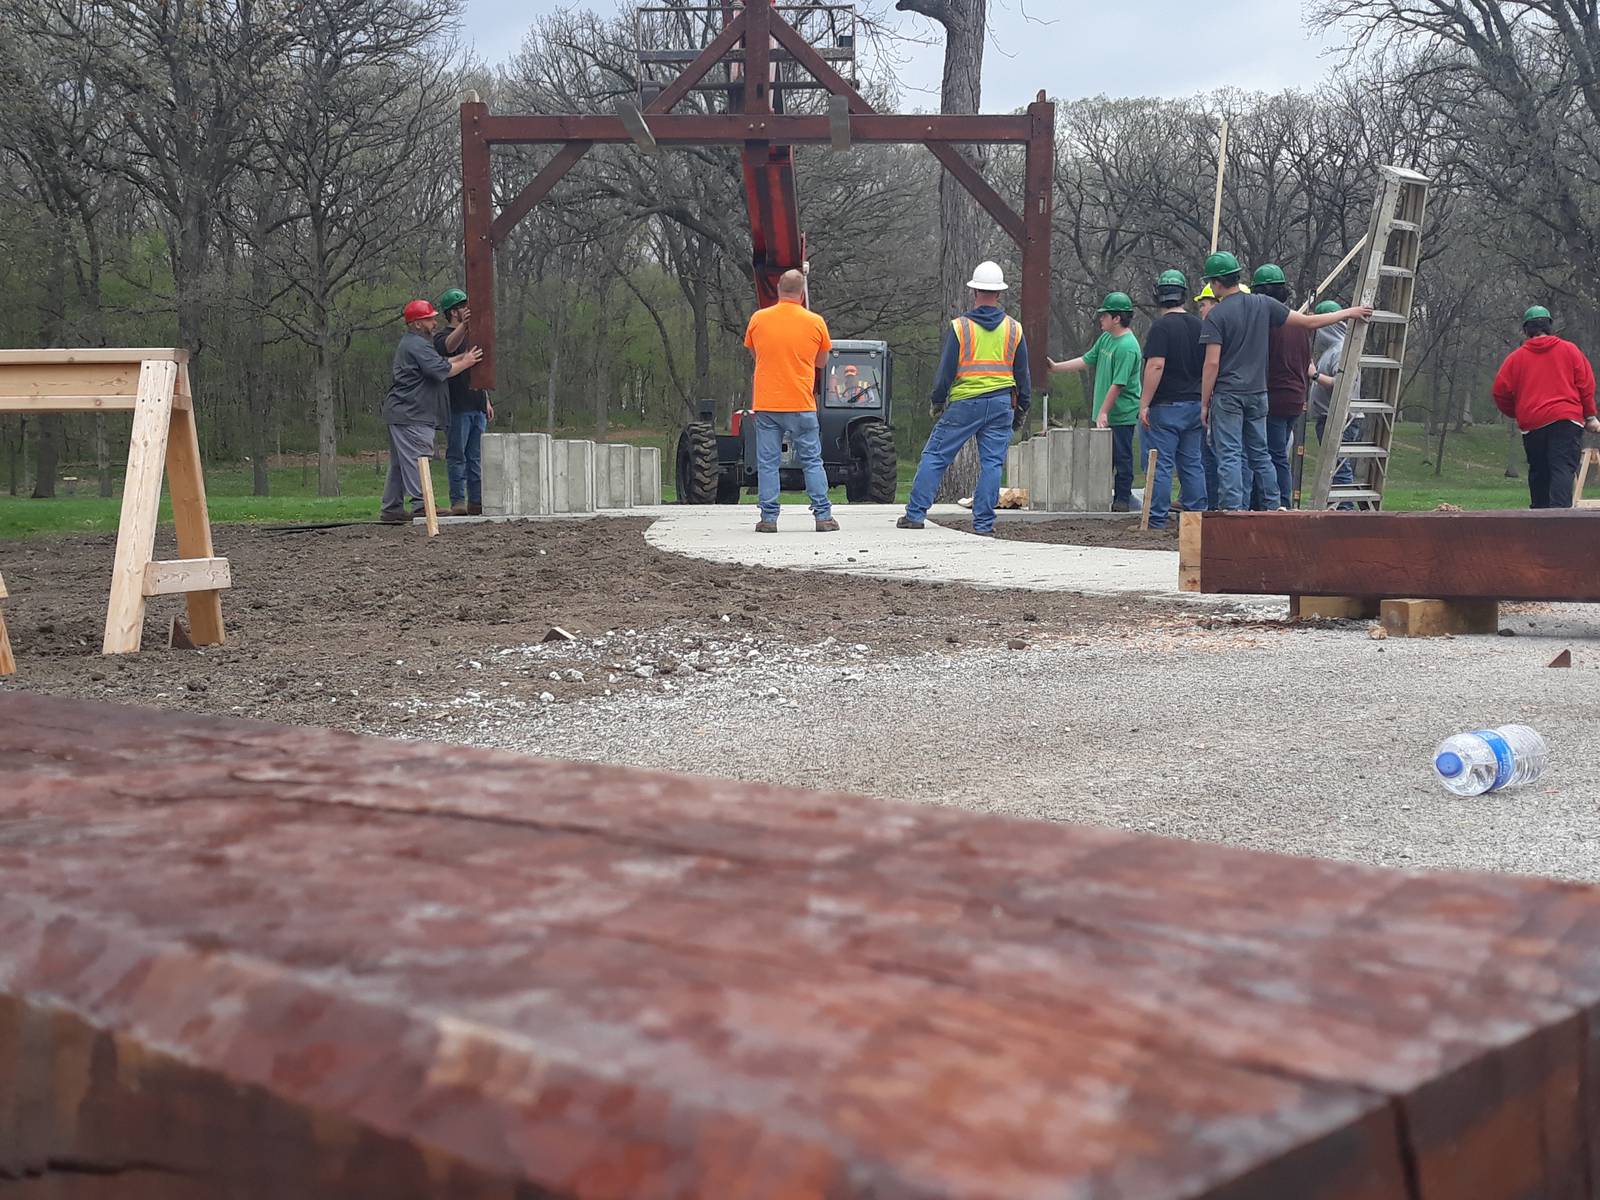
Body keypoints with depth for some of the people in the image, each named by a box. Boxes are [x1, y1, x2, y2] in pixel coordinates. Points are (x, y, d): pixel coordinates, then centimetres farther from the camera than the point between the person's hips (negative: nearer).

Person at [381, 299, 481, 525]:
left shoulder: (413, 343, 23)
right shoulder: (417, 345, -13)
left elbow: (439, 363, 21)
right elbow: (441, 370, -19)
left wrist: (463, 356, 12)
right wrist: (465, 363, -7)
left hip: (401, 413, 11)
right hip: (411, 415, -11)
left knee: (400, 463, 12)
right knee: (418, 458, -12)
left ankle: (391, 509, 14)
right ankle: (421, 505, -15)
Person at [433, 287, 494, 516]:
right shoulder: (442, 336, -3)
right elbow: (448, 347, -29)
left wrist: (486, 401, 21)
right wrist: (464, 325, -45)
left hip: (477, 406, 7)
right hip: (457, 406, -7)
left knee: (476, 456, 7)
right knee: (457, 456, -5)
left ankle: (476, 501, 10)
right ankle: (458, 501, -3)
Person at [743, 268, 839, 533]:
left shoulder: (758, 319, 0)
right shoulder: (815, 322, -3)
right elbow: (822, 362, 10)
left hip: (765, 403, 1)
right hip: (801, 405, -1)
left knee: (767, 463, 5)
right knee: (812, 462, 7)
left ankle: (769, 518, 3)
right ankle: (823, 516, 7)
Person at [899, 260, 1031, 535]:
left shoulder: (959, 327, -3)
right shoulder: (1014, 329, 6)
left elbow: (946, 370, -2)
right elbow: (1022, 374, 10)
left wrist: (936, 401, 10)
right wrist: (1022, 409, 18)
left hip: (964, 402, -2)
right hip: (1002, 404, 2)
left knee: (935, 456, 5)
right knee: (992, 463, 5)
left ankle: (915, 513, 3)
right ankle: (983, 523, 2)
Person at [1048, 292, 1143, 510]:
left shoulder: (1127, 347, -19)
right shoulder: (1105, 338, 9)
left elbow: (1118, 384, -21)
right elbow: (1087, 360, 20)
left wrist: (1103, 412, -19)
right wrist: (1056, 367, 17)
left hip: (1122, 415, -9)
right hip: (1104, 413, 9)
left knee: (1122, 457, 0)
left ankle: (1123, 500, 7)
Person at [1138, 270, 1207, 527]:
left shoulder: (1162, 327, -12)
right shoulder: (1199, 325, 9)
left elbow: (1155, 366, -19)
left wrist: (1144, 404, -16)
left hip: (1166, 407, -6)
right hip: (1195, 405, 6)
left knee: (1161, 464, -3)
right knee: (1192, 463, 11)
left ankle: (1157, 519, -3)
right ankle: (1197, 515, 11)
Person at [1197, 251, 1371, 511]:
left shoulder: (1216, 316, -9)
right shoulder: (1263, 305, 6)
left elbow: (1212, 364, -13)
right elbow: (1310, 322, 9)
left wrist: (1204, 403, -6)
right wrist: (1349, 312, 20)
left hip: (1227, 394, -5)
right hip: (1258, 393, 6)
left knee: (1229, 456, -5)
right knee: (1259, 454, 14)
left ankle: (1233, 510, -9)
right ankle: (1274, 507, 17)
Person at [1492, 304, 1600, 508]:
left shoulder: (1516, 357, 7)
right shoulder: (1569, 350, 8)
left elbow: (1500, 392, 5)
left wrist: (1516, 414, 21)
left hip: (1532, 423, 2)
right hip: (1566, 421, -1)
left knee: (1539, 474, 12)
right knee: (1563, 469, -12)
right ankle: (1559, 509, -31)